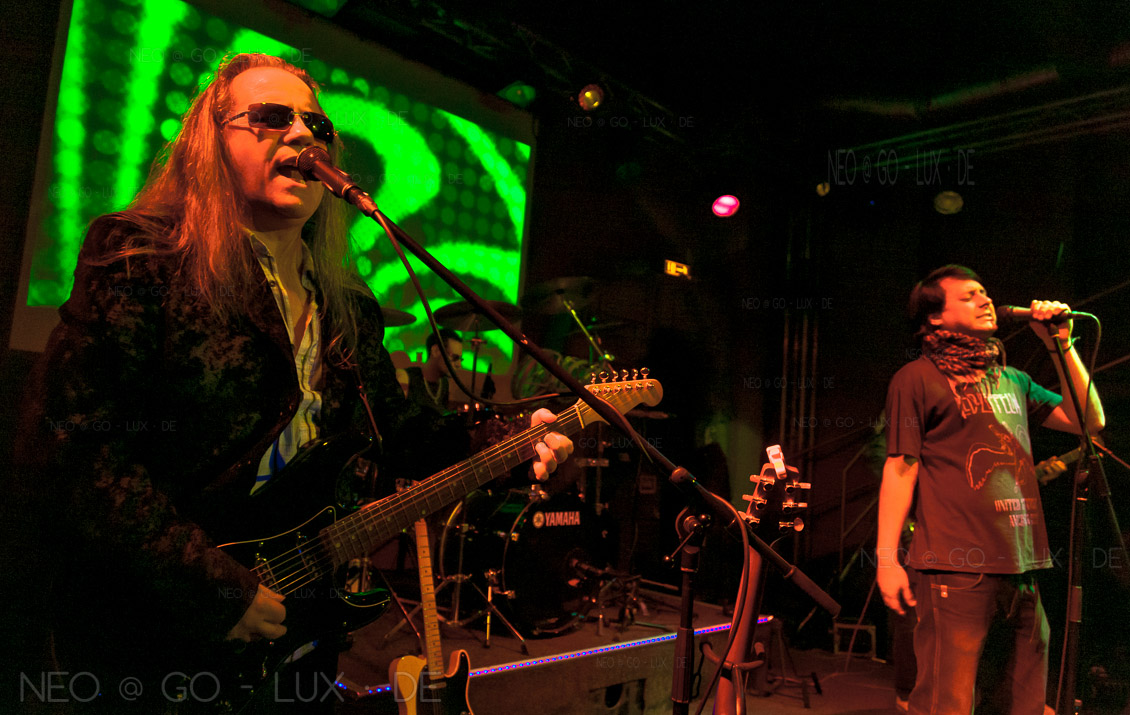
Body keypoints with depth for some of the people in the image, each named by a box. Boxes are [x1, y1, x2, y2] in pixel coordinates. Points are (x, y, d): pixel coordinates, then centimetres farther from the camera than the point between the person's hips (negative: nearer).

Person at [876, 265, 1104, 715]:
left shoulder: (1013, 381, 19)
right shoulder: (917, 378, -1)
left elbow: (1090, 421, 15)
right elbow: (900, 468, -5)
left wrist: (1062, 345, 8)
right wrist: (887, 558, -11)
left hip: (1022, 568, 7)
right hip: (957, 571, -6)